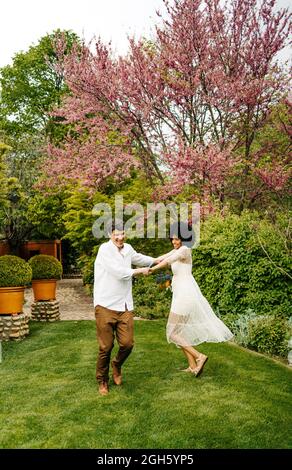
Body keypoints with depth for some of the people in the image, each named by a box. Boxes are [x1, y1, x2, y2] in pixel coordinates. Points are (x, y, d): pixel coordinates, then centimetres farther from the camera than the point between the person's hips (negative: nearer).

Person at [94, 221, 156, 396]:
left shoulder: (128, 248, 12)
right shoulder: (105, 249, -11)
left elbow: (138, 258, 35)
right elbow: (120, 272, -18)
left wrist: (158, 260, 49)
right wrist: (140, 271, -1)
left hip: (125, 306, 6)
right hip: (106, 306, -5)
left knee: (127, 344, 1)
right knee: (106, 347, 1)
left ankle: (117, 365, 34)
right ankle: (103, 381, 24)